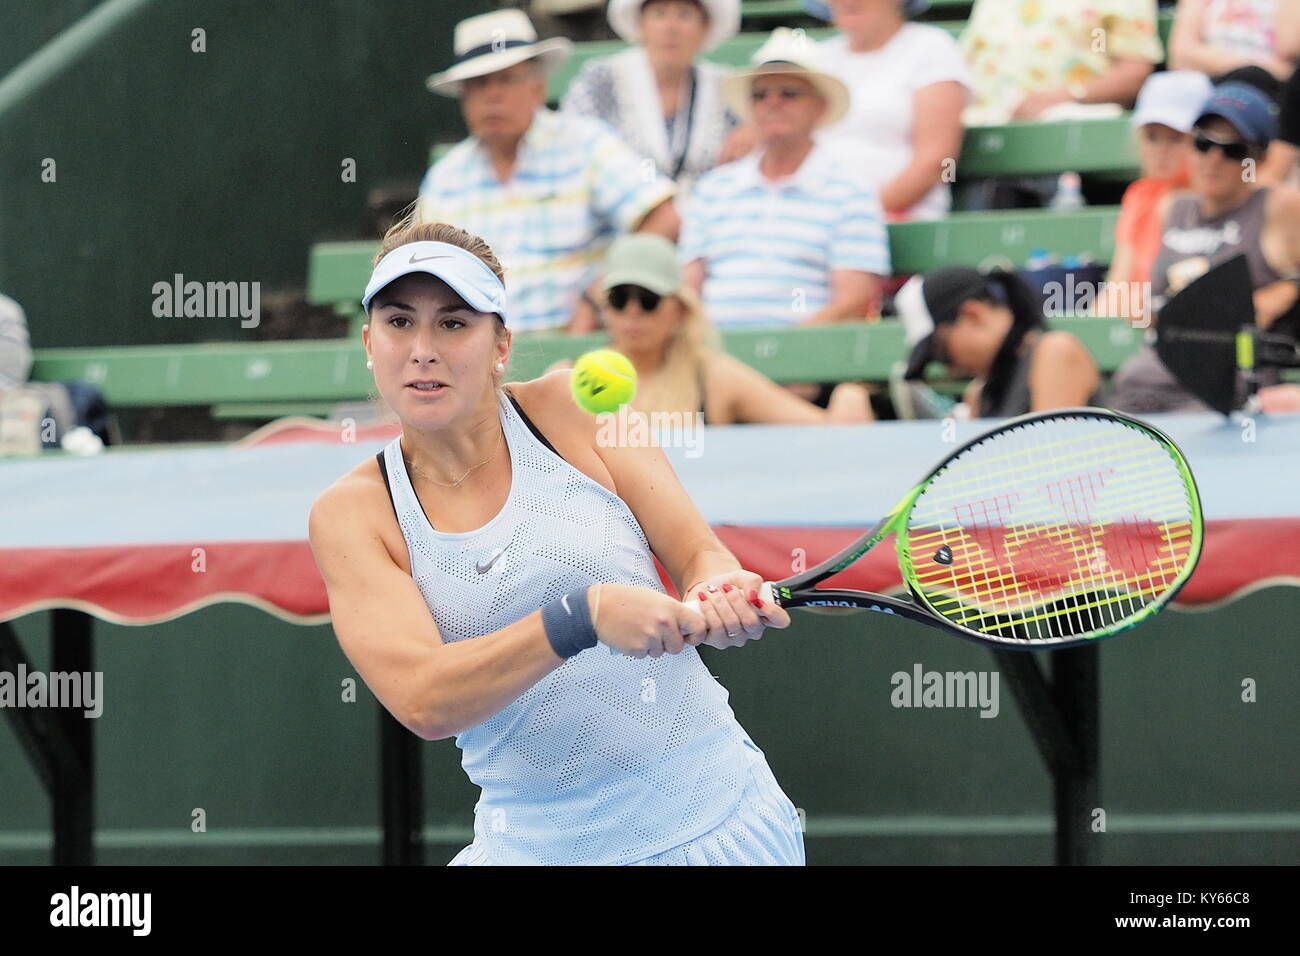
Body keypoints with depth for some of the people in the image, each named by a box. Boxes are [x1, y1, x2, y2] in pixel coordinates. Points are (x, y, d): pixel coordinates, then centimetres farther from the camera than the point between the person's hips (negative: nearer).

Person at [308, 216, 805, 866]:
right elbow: (421, 701, -18)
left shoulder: (570, 408, -2)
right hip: (538, 846, 2)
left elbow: (700, 556, -1)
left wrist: (717, 594, -26)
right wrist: (585, 616, -31)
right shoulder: (349, 514, -4)